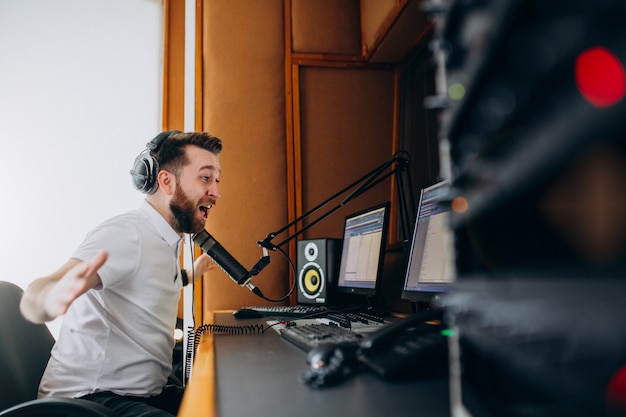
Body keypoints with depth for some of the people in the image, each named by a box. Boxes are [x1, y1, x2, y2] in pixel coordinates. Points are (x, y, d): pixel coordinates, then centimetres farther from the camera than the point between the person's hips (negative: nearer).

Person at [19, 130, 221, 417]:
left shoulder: (167, 240, 10)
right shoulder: (127, 234, -19)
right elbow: (32, 298, -32)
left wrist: (192, 273, 37)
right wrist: (51, 298, -53)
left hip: (145, 393, 9)